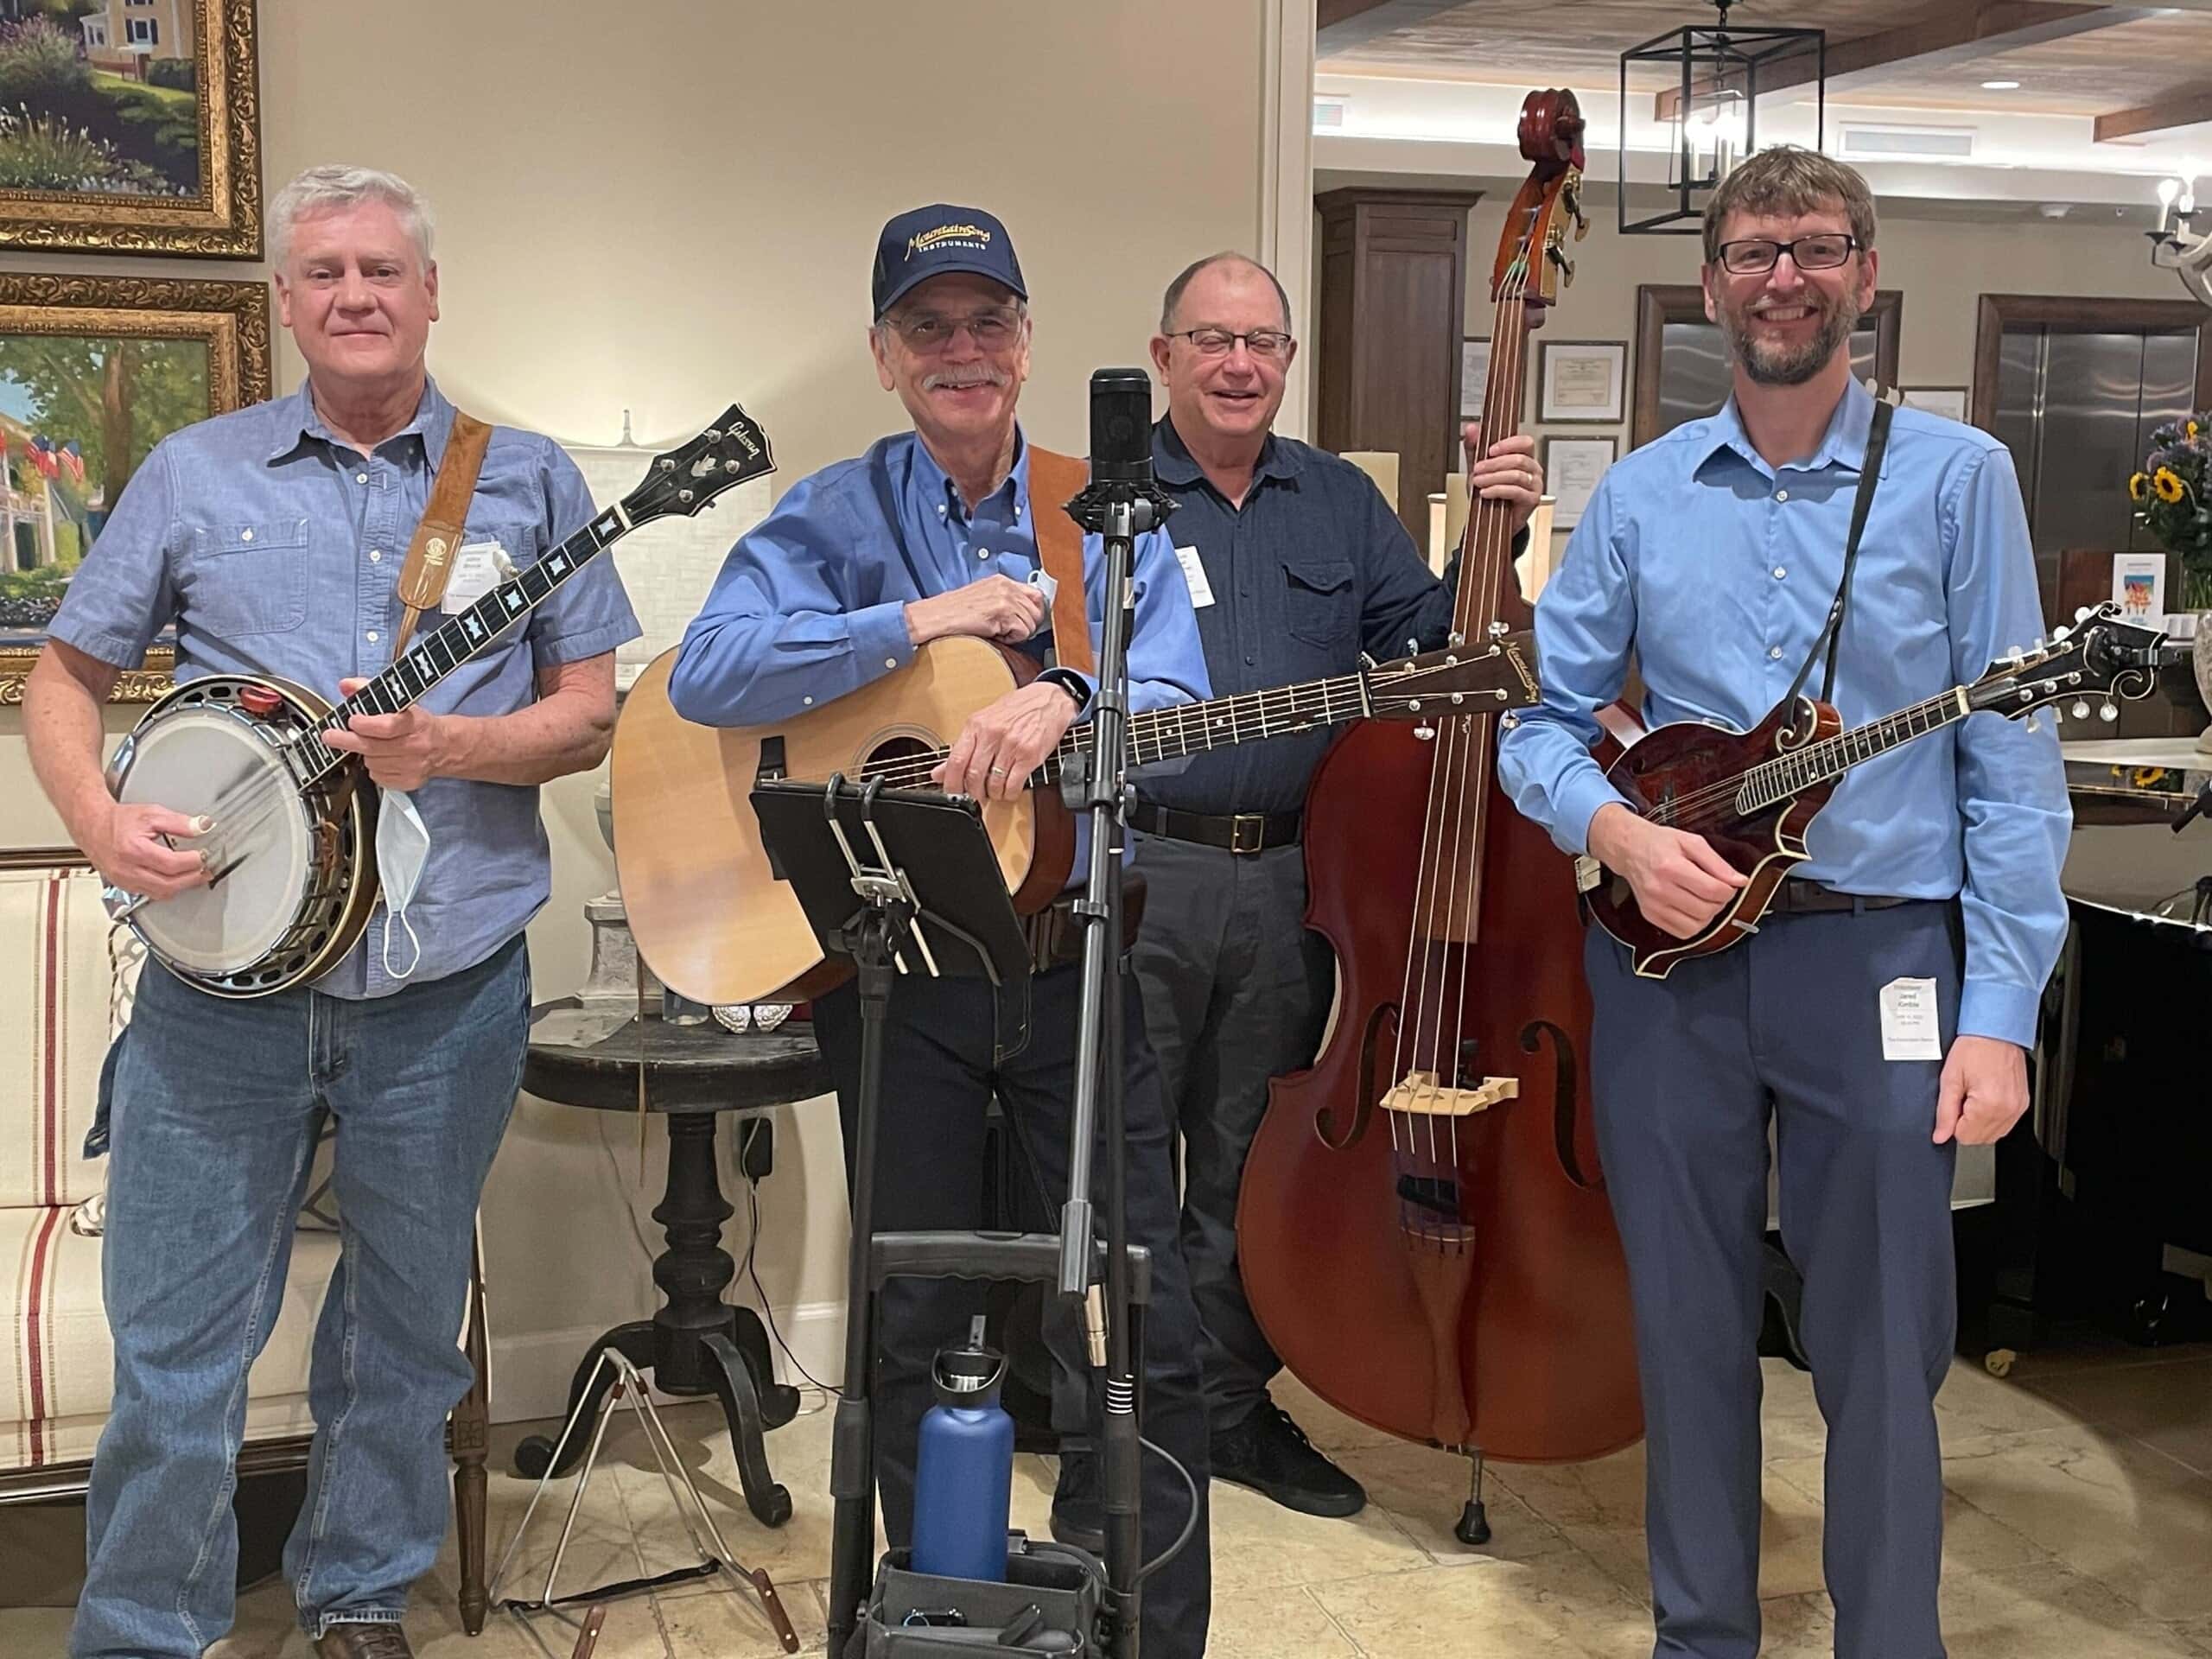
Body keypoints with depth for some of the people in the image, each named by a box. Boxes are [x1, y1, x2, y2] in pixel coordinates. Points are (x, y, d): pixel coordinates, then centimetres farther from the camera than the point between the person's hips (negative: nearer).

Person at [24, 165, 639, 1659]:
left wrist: (452, 746, -15)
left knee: (408, 1337, 14)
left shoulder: (527, 481, 7)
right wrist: (97, 816, -9)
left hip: (446, 986, 1)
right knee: (174, 1351, 3)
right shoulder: (194, 476, 8)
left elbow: (590, 715, 4)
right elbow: (68, 673, 11)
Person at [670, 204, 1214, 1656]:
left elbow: (1173, 701, -8)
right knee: (920, 1329, 11)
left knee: (1152, 1323, 2)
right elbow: (705, 675, -15)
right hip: (892, 966, -1)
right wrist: (927, 621, -19)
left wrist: (1063, 702, -30)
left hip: (1073, 950, 1)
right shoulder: (834, 520, 0)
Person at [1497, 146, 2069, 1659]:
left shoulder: (1957, 477, 0)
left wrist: (1999, 1011, -9)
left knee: (1883, 1353, 3)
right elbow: (1543, 720, 9)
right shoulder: (1642, 494, 7)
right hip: (1667, 958, 3)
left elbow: (2013, 764, -3)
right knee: (1690, 1332, 11)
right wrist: (1615, 830, -12)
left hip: (1876, 956, -2)